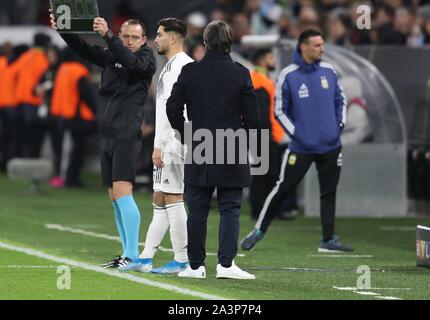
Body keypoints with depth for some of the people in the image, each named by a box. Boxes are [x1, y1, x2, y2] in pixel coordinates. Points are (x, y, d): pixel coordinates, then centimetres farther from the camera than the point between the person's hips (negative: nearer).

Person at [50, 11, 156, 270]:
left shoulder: (147, 59, -3)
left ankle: (133, 255, -19)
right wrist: (62, 30, -10)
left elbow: (131, 61, -24)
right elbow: (84, 49, 6)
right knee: (115, 198, 8)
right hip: (107, 134, 7)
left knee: (122, 192, -17)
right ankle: (127, 255, 13)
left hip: (127, 135, -7)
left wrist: (108, 35, -33)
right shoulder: (112, 57, 14)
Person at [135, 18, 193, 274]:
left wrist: (160, 145, -20)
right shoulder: (171, 65, 19)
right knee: (160, 201, 11)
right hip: (167, 146, 10)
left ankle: (182, 261, -7)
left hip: (173, 143, -10)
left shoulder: (181, 65, -13)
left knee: (172, 198, -9)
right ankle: (146, 259, 14)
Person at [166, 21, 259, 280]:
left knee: (197, 210, 8)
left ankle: (196, 265, 10)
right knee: (230, 209, 2)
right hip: (232, 155, -2)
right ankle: (226, 263, -8)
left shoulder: (189, 72, -1)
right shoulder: (240, 74, -6)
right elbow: (252, 116, -3)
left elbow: (173, 109, 2)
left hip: (198, 153, 2)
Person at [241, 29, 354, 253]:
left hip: (330, 146, 4)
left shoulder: (328, 71, 4)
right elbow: (280, 111, -3)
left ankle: (328, 240, 12)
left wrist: (340, 124, 4)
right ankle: (259, 230, 12)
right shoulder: (288, 75, -8)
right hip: (301, 147, -4)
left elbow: (340, 100, 16)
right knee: (283, 188, -2)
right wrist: (296, 134, -10)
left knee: (329, 192, 6)